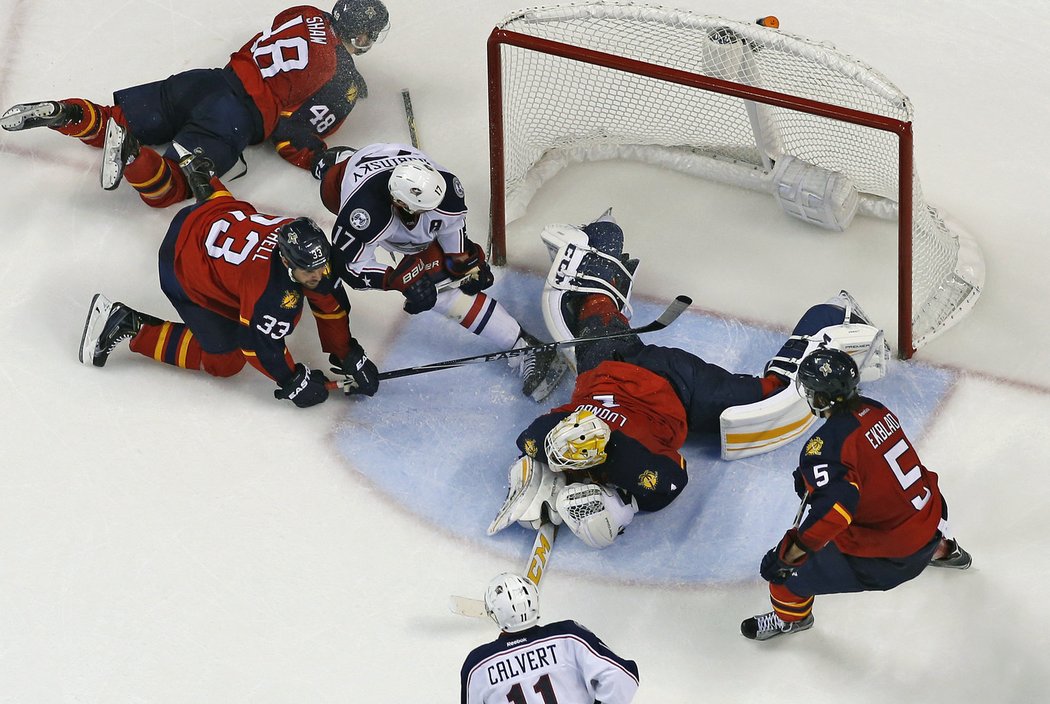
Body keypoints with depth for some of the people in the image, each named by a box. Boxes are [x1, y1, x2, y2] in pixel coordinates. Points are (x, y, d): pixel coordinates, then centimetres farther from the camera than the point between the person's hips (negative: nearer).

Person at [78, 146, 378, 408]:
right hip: (185, 264, -7)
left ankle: (202, 179, 50)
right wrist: (293, 382, -17)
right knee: (226, 360, -4)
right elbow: (261, 345, -27)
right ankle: (127, 325, -4)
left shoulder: (311, 250, -21)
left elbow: (331, 306, -6)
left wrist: (348, 356, -4)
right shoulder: (267, 289, -40)